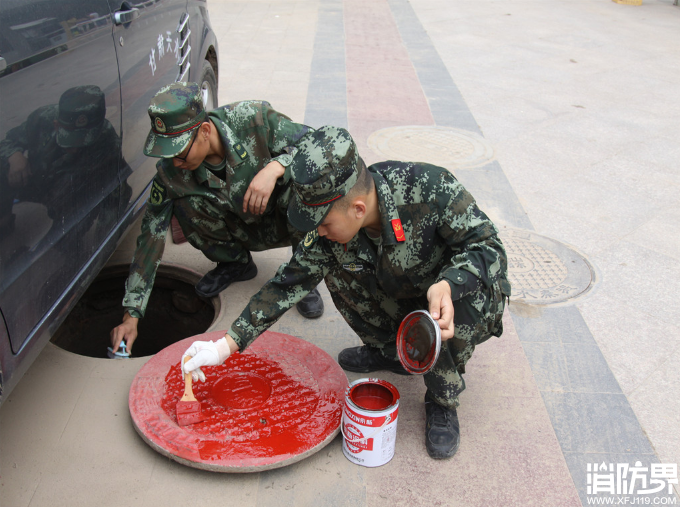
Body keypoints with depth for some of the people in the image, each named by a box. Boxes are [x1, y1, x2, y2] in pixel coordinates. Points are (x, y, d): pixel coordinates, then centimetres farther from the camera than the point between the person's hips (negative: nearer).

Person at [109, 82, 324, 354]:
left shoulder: (252, 118, -28)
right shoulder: (170, 172, -22)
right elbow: (151, 237, -17)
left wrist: (274, 167, -40)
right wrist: (131, 315, -19)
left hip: (284, 222, -2)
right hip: (242, 230, 2)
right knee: (185, 205, -26)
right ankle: (236, 262, 5)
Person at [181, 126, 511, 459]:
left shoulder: (431, 188, -35)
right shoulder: (329, 234, -21)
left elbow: (488, 246, -27)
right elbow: (288, 284, -13)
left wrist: (447, 286, -48)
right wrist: (226, 345, -15)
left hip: (459, 293, -4)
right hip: (401, 301, 4)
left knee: (466, 306, -37)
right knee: (333, 266, -13)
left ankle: (443, 401, -6)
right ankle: (390, 351, 9)